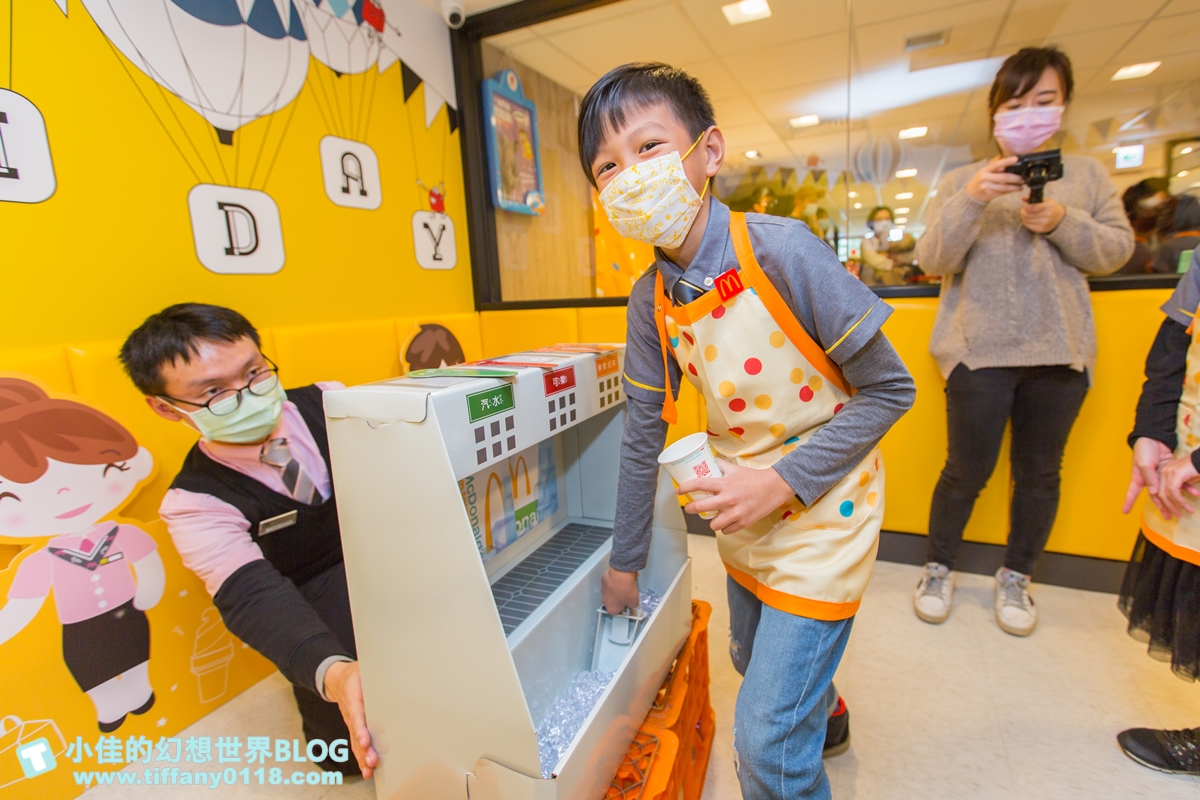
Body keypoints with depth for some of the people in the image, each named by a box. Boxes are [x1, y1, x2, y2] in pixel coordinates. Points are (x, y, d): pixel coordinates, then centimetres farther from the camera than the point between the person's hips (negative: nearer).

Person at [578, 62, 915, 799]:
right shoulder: (652, 300, -8)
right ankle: (824, 714, 64)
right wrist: (624, 563, 5)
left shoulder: (783, 253, -24)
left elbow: (890, 389, -16)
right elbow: (642, 437, -2)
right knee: (755, 663, 30)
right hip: (745, 523, 6)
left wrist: (784, 480, -24)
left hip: (822, 512, -5)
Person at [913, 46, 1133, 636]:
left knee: (1039, 472, 11)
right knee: (968, 471, 0)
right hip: (979, 349, -3)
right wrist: (969, 201, -22)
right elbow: (932, 261, -7)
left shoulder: (1087, 174, 11)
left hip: (1061, 352, 3)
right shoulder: (961, 180, 4)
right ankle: (938, 569, 21)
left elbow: (1118, 249, 7)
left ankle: (1016, 577, 31)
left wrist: (1063, 222, -11)